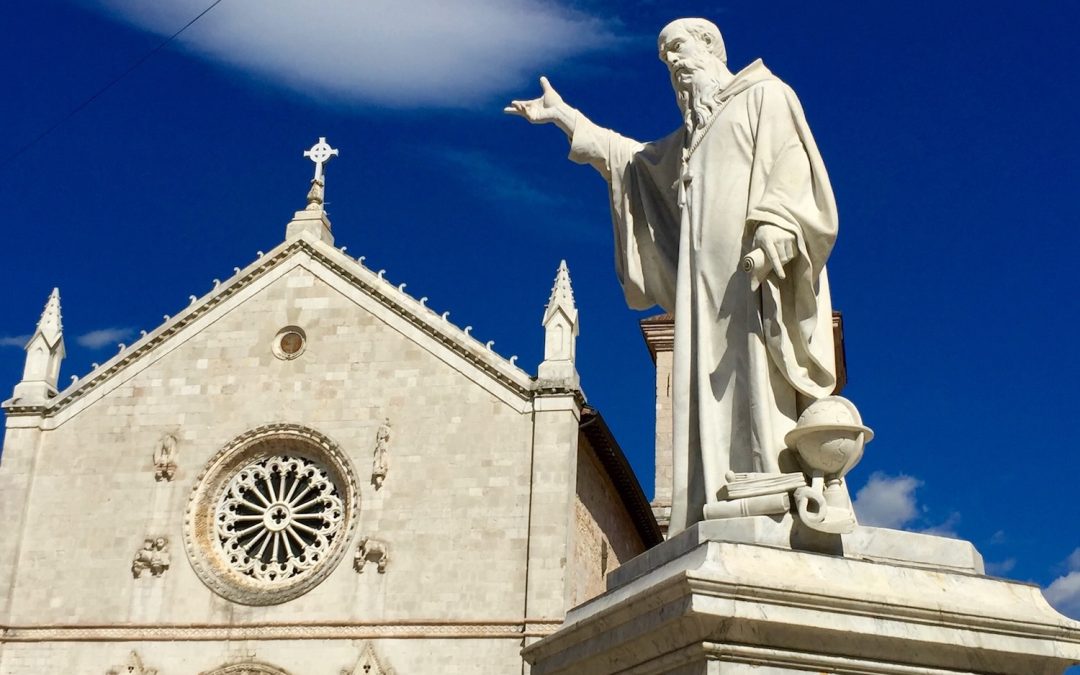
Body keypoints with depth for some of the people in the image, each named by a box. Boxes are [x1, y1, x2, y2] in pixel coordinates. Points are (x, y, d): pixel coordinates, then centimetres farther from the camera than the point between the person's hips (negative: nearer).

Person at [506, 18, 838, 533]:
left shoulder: (766, 95, 10)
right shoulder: (695, 132, 32)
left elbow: (792, 163, -7)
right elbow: (633, 159, 44)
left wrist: (771, 227, -26)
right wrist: (562, 115, 44)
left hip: (756, 270, -7)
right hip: (709, 280, 7)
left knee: (758, 389, -21)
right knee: (710, 398, -7)